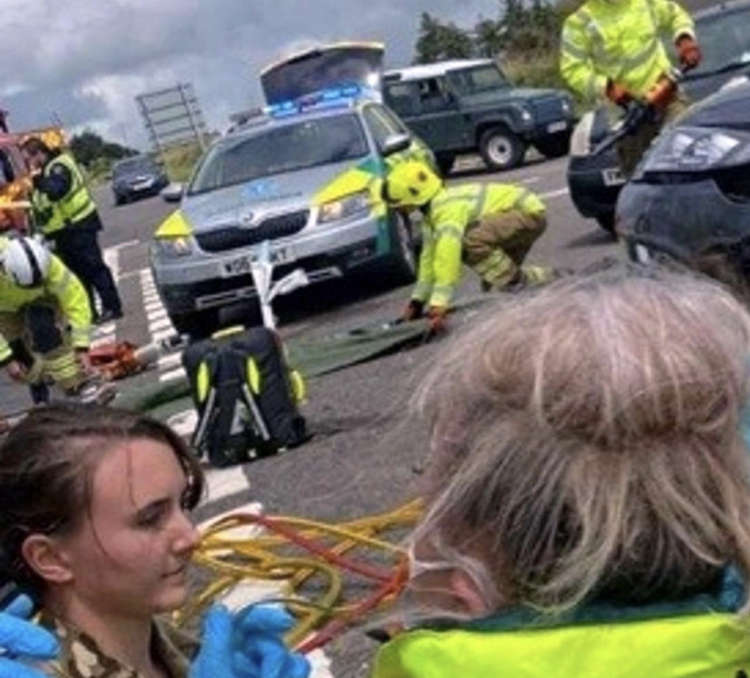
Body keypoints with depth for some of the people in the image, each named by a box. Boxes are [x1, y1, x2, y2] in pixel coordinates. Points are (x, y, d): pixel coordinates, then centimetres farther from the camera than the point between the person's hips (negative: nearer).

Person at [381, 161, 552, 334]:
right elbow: (429, 256, 8)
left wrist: (438, 304, -38)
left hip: (530, 212, -10)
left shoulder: (449, 208, -27)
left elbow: (447, 258, -35)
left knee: (472, 240, -29)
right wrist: (418, 300, 7)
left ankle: (518, 282, -16)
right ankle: (539, 277, 20)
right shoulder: (432, 211, 4)